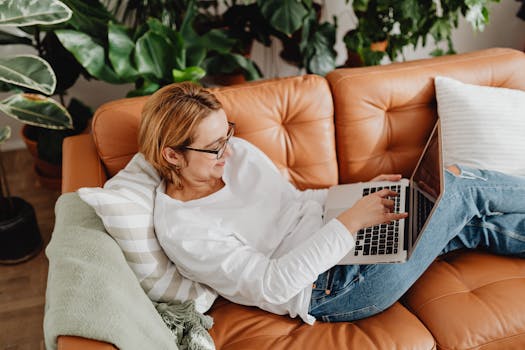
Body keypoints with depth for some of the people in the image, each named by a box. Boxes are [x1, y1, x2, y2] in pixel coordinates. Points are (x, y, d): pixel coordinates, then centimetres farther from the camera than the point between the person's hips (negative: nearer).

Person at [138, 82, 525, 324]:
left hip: (337, 234, 7)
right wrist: (350, 222, -27)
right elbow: (271, 285, -24)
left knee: (474, 225, 3)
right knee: (467, 189, -6)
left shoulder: (238, 152, 0)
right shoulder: (180, 229, -20)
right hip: (327, 290, -7)